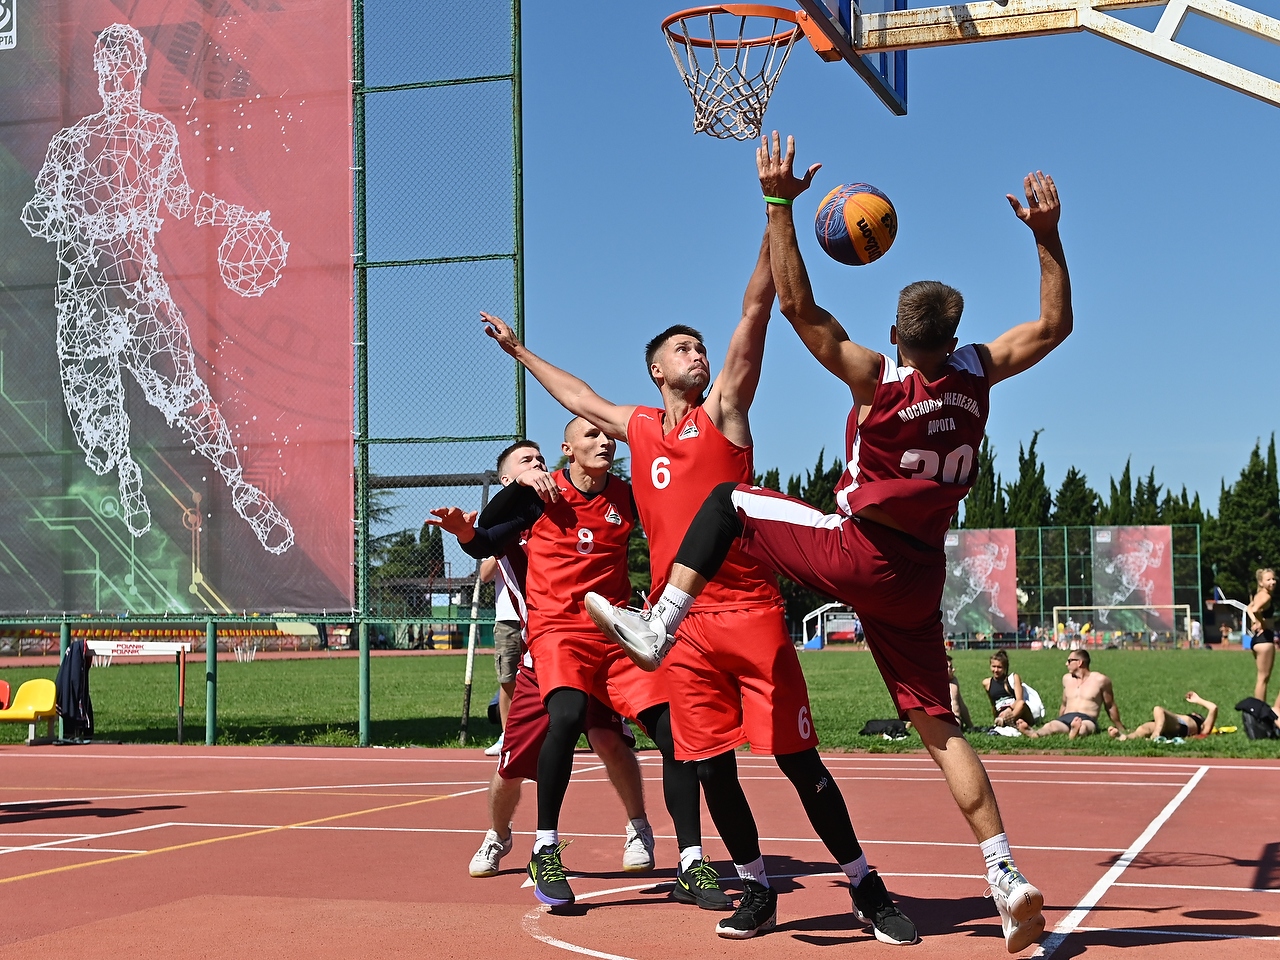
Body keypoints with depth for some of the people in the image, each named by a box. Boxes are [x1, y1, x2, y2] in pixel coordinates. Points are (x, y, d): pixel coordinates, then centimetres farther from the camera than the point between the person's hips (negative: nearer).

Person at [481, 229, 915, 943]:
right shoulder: (638, 428, 16)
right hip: (682, 620, 4)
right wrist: (519, 350, 45)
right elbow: (577, 395, 35)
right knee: (711, 763, 5)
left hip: (750, 610, -4)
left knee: (797, 757, -3)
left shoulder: (724, 409, 5)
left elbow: (757, 309, -4)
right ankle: (758, 891, 20)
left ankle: (866, 888, 8)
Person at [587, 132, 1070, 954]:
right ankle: (1008, 877, 2)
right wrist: (1048, 234, 10)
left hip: (857, 555, -5)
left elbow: (801, 308, -19)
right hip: (920, 580, 5)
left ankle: (657, 629, 7)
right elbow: (1055, 324, 13)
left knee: (728, 502, 11)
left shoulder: (879, 379, -15)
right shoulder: (977, 376, -1)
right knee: (938, 724, 9)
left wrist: (780, 205, -19)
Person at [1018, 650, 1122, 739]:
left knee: (1082, 728, -43)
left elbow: (1110, 707, 14)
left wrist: (1121, 729, 19)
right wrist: (1058, 724, 36)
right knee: (1050, 726, -34)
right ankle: (1033, 734, -66)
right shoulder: (1067, 678, 21)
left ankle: (1075, 733, -78)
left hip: (1087, 719, -3)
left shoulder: (1100, 680, 5)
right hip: (1066, 718, 3)